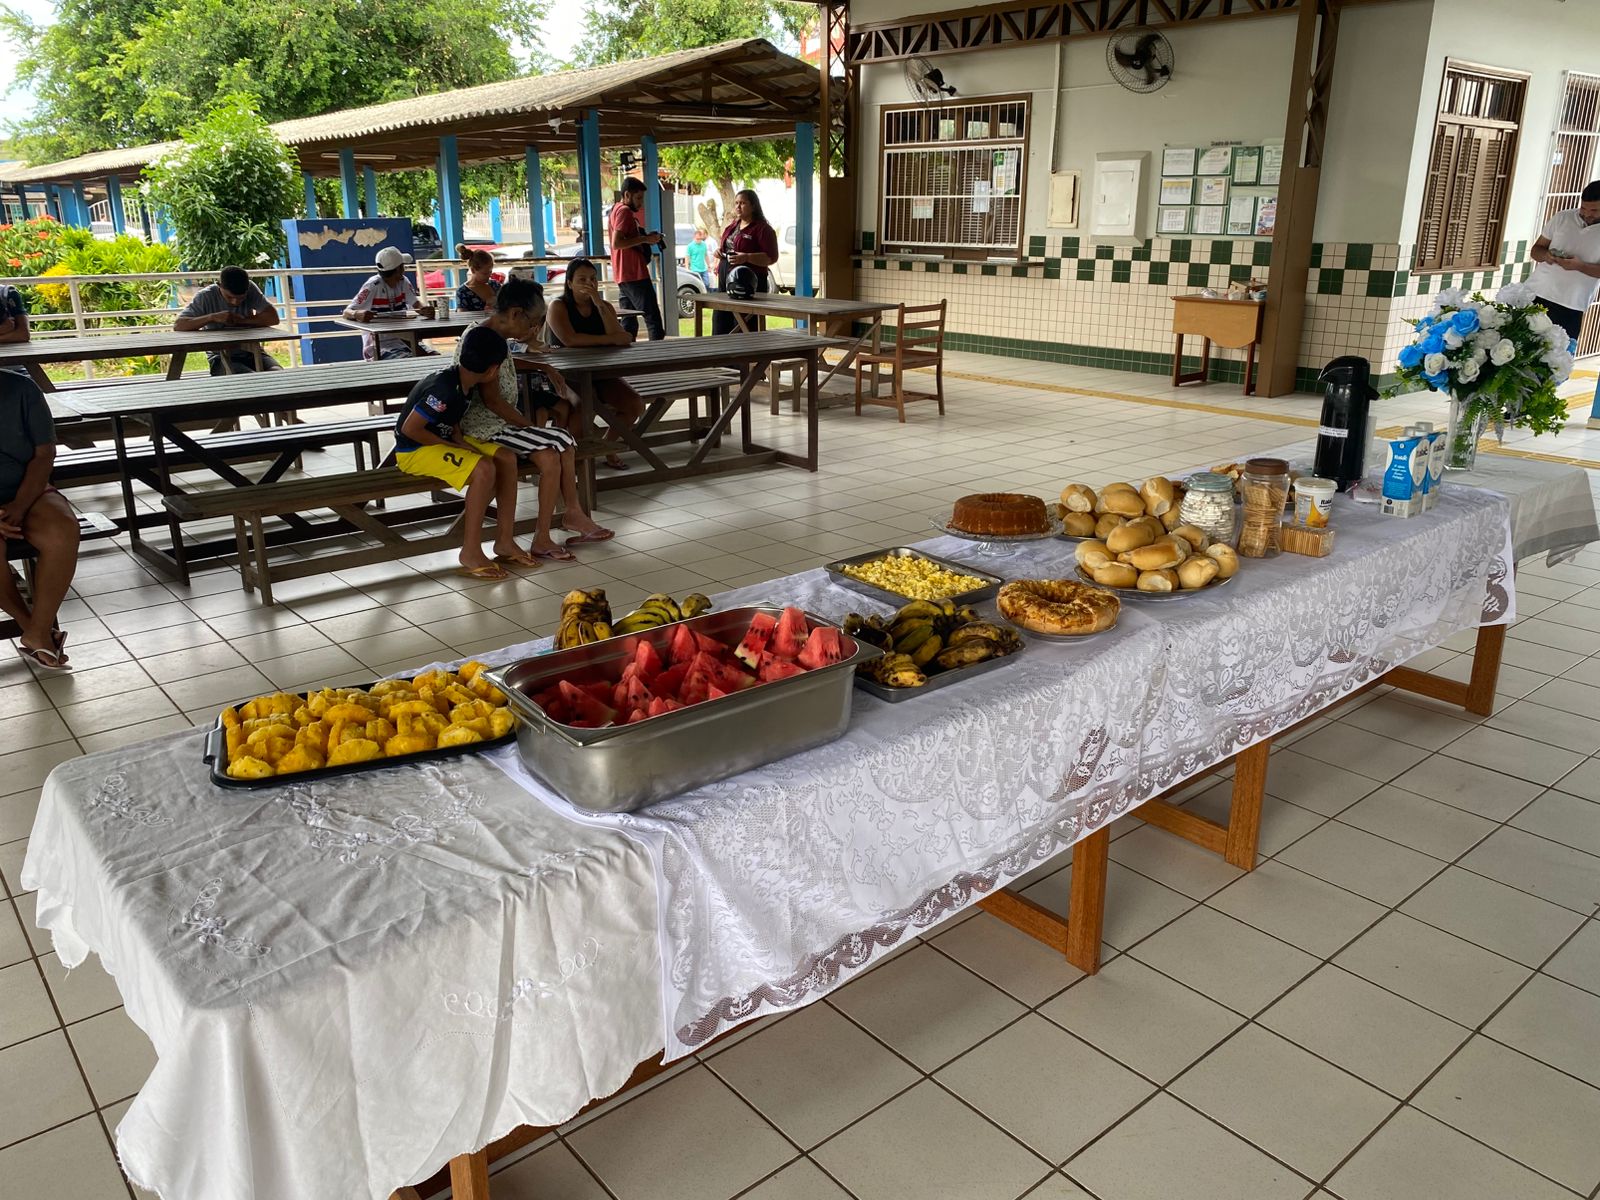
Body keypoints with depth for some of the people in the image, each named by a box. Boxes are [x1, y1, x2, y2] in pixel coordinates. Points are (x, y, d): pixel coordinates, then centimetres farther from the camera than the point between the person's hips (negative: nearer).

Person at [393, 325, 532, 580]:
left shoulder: (466, 382, -2)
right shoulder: (444, 388, -28)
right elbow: (410, 428, -26)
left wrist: (460, 441, -9)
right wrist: (451, 445, -16)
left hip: (443, 440, 9)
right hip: (414, 450, -9)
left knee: (507, 459, -5)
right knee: (484, 469, -28)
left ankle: (505, 541, -1)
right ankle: (471, 553, -20)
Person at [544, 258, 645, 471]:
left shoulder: (604, 307, 11)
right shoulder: (558, 307, -4)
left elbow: (619, 338, -7)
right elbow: (569, 339, -23)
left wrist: (599, 304, -15)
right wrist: (610, 339, -19)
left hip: (600, 373, 5)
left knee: (635, 404, -17)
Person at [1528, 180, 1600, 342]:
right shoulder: (1562, 218, 6)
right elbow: (1535, 250, 10)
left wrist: (1579, 266, -21)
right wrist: (1545, 255, -12)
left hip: (1571, 307, -2)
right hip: (1536, 294, 2)